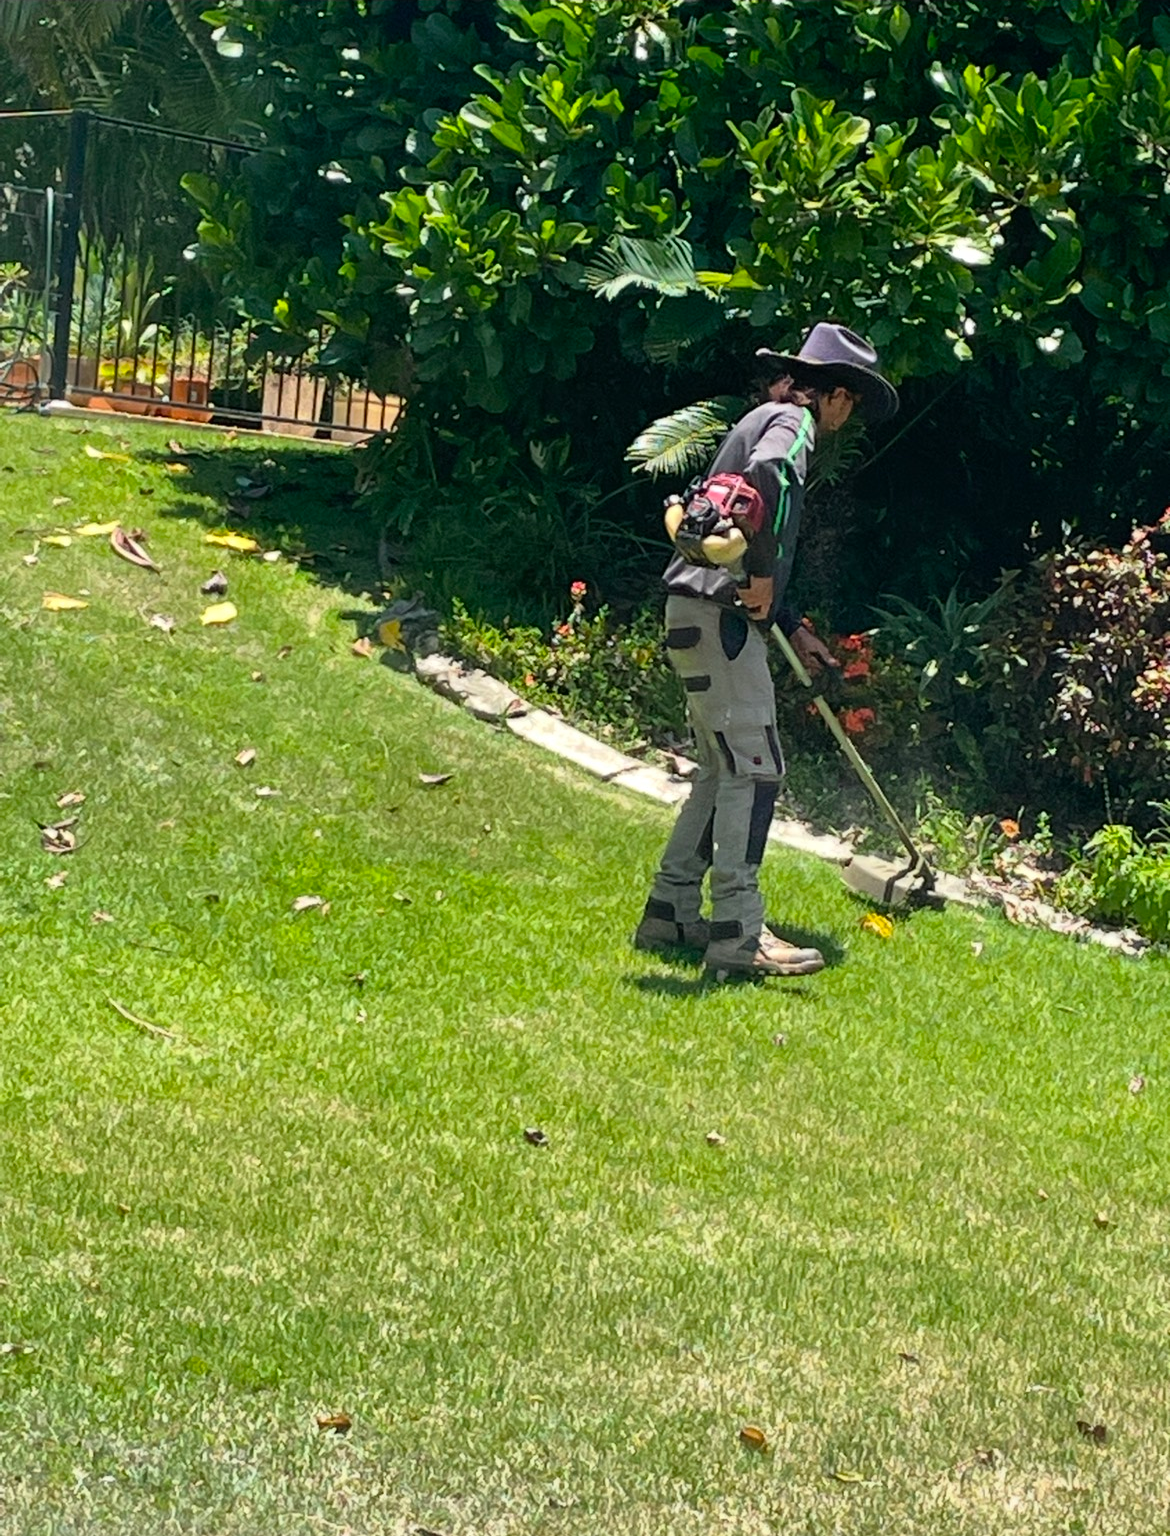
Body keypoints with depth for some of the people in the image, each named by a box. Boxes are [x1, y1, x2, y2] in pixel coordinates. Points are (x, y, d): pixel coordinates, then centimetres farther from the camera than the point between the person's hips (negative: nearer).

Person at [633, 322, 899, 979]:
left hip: (708, 615, 10)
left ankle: (671, 912, 19)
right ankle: (738, 935, -11)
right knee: (755, 768, -10)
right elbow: (768, 473, -31)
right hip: (719, 618, -10)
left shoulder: (765, 420, 24)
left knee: (723, 770, 15)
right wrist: (762, 575, -23)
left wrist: (794, 626, 30)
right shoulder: (793, 422, -5)